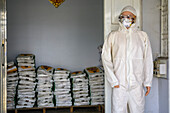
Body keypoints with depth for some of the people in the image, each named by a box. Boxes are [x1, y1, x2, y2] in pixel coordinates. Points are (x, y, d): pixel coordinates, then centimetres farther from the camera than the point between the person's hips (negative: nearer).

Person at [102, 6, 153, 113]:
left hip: (137, 84, 1)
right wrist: (113, 81, -6)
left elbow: (148, 60, 9)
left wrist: (148, 82, 4)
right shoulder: (113, 36, 7)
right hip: (119, 84, -1)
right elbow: (106, 59, 1)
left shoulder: (142, 36, 10)